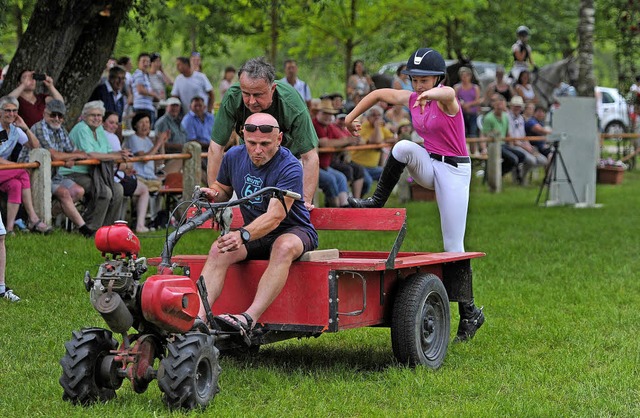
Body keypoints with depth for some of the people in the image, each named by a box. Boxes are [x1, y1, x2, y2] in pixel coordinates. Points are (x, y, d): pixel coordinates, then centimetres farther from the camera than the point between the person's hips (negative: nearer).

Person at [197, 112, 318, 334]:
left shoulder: (289, 167, -21)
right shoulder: (234, 156, -1)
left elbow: (275, 216, -32)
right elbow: (223, 189, 19)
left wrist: (243, 235, -49)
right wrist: (213, 195, -7)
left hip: (294, 231, -5)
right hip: (254, 232, 5)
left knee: (283, 247, -40)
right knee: (219, 250, -25)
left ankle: (249, 318, -50)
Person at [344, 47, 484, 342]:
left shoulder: (445, 100, -16)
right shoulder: (412, 99, 2)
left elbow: (448, 93, -42)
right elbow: (379, 94, 16)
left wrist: (428, 95, -65)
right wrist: (351, 118, 9)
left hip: (454, 171, -5)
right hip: (428, 166, 5)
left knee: (453, 245, -6)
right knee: (403, 147, -28)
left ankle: (469, 313, 4)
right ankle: (377, 202, -16)